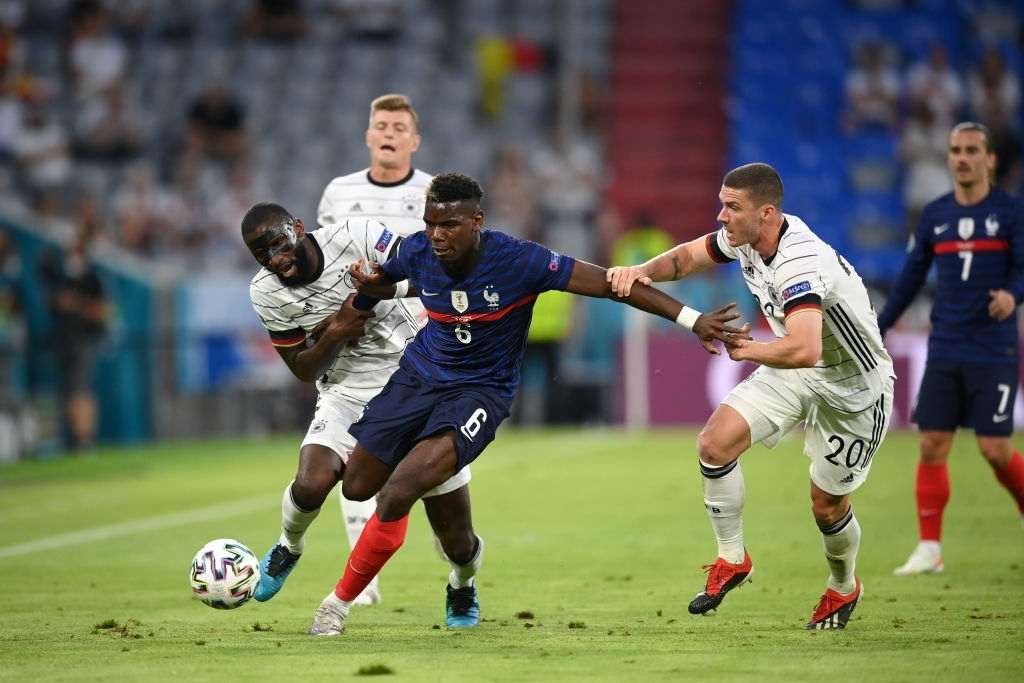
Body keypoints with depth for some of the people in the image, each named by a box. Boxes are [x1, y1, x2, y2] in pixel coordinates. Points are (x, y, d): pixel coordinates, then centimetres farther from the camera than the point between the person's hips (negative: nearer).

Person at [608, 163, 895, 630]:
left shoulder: (799, 263, -36)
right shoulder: (745, 237, -10)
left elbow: (804, 350, -50)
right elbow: (689, 256, 8)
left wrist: (746, 349, -33)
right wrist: (643, 271, -13)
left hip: (853, 387, -7)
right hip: (792, 375, 7)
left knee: (827, 505, 3)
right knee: (715, 443, -11)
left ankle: (843, 589, 35)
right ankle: (731, 560, 7)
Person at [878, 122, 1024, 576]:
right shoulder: (935, 215, 8)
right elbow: (911, 277, 16)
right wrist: (876, 331, 15)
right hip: (944, 352, 4)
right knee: (932, 445, -2)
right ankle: (929, 550, 4)